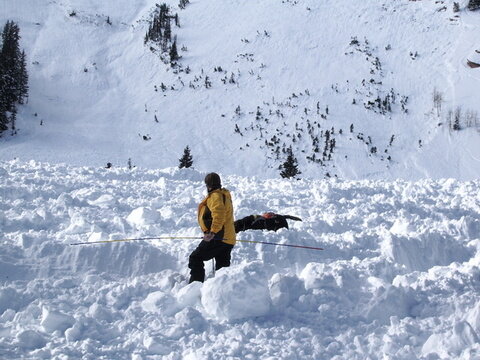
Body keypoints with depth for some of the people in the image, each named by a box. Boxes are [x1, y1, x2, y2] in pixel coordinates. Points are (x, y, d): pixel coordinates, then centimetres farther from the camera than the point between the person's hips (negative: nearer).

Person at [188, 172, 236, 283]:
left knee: (195, 258, -4)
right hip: (228, 239, 10)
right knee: (222, 267, 12)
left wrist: (212, 232, -33)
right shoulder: (225, 195, 20)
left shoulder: (215, 196, -11)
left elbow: (219, 214, -28)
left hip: (217, 238, -10)